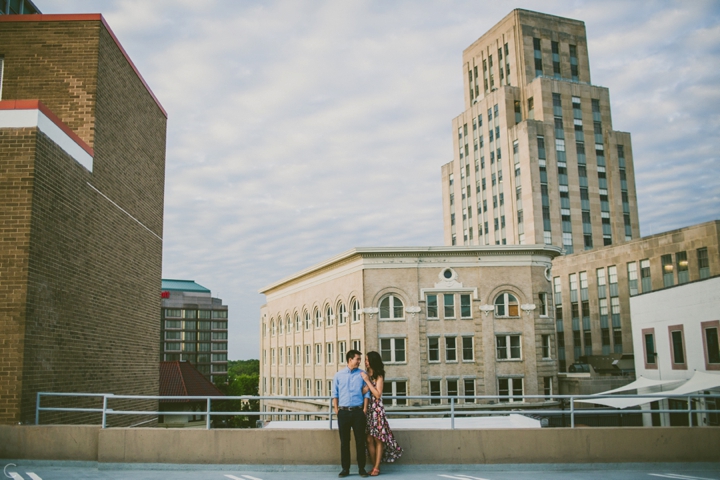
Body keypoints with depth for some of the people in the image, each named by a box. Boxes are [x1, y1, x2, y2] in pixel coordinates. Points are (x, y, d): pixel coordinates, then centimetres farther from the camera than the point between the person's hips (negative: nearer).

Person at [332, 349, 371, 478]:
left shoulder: (362, 374, 4)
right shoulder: (339, 375, 6)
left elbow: (366, 393, 3)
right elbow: (335, 394, 7)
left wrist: (364, 409, -5)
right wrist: (336, 410, -1)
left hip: (358, 411, -1)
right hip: (343, 412, 1)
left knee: (360, 440, 2)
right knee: (344, 441, 6)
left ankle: (361, 468, 11)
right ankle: (345, 468, 14)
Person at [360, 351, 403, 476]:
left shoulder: (379, 376, -3)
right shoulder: (365, 375, 8)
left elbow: (377, 394, -12)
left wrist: (367, 381, -13)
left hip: (377, 409, -4)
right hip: (367, 409, 4)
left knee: (378, 439, -1)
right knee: (369, 439, 2)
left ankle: (377, 467, 3)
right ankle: (373, 466, 9)